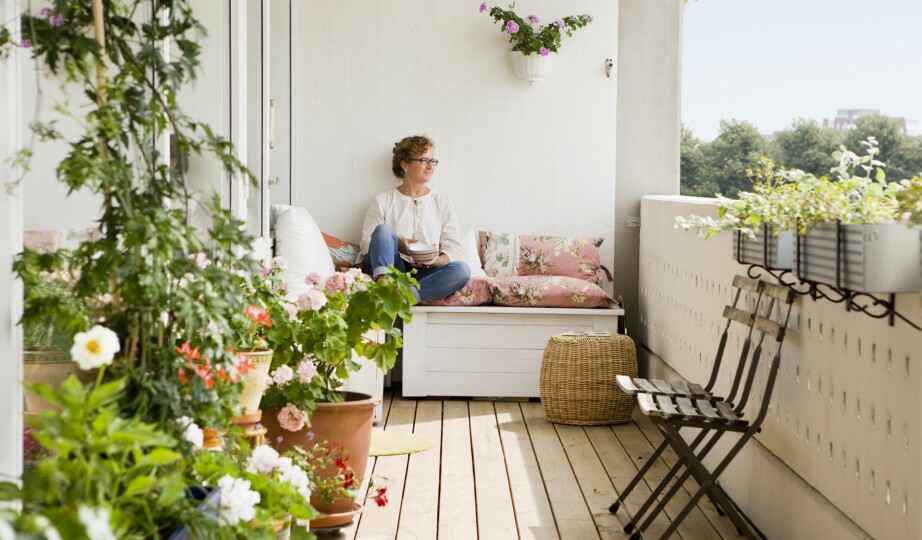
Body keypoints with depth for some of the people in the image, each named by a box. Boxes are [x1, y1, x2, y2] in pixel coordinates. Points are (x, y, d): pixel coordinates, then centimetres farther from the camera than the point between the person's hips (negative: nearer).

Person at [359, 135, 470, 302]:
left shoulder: (442, 204, 19)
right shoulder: (383, 201, 13)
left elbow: (453, 249, 9)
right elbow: (366, 244, 4)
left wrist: (437, 260, -14)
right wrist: (396, 245, -15)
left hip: (423, 274, 1)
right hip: (390, 266, -1)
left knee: (462, 269, -29)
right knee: (384, 229, -28)